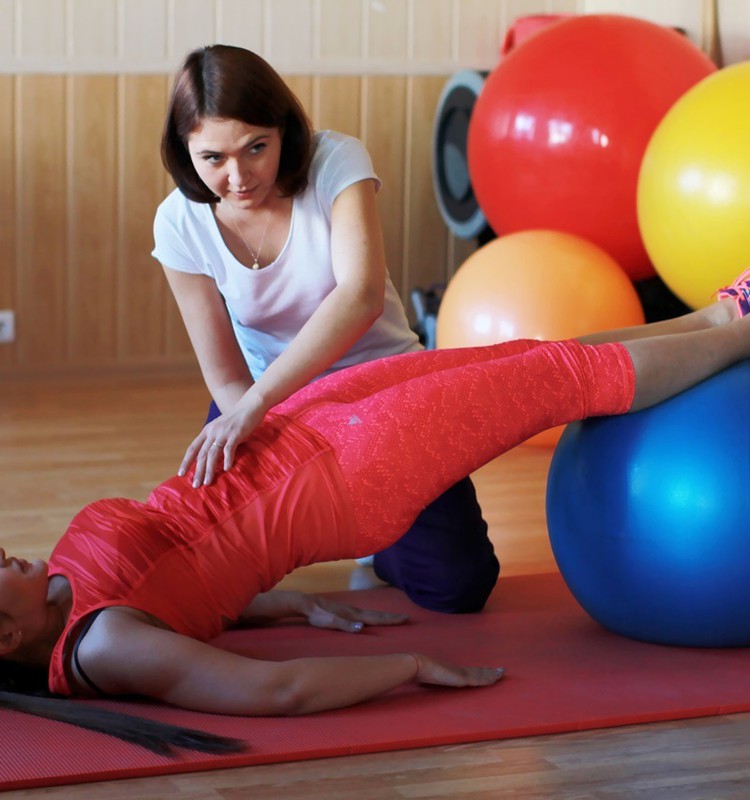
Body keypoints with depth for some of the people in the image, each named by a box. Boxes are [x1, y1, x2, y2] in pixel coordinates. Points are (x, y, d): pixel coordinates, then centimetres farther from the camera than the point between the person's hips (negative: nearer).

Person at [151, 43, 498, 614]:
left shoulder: (336, 162, -22)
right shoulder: (181, 223, -15)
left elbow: (362, 295, -39)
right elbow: (225, 377, -13)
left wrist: (255, 403, -48)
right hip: (264, 394, 2)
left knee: (455, 585, -15)